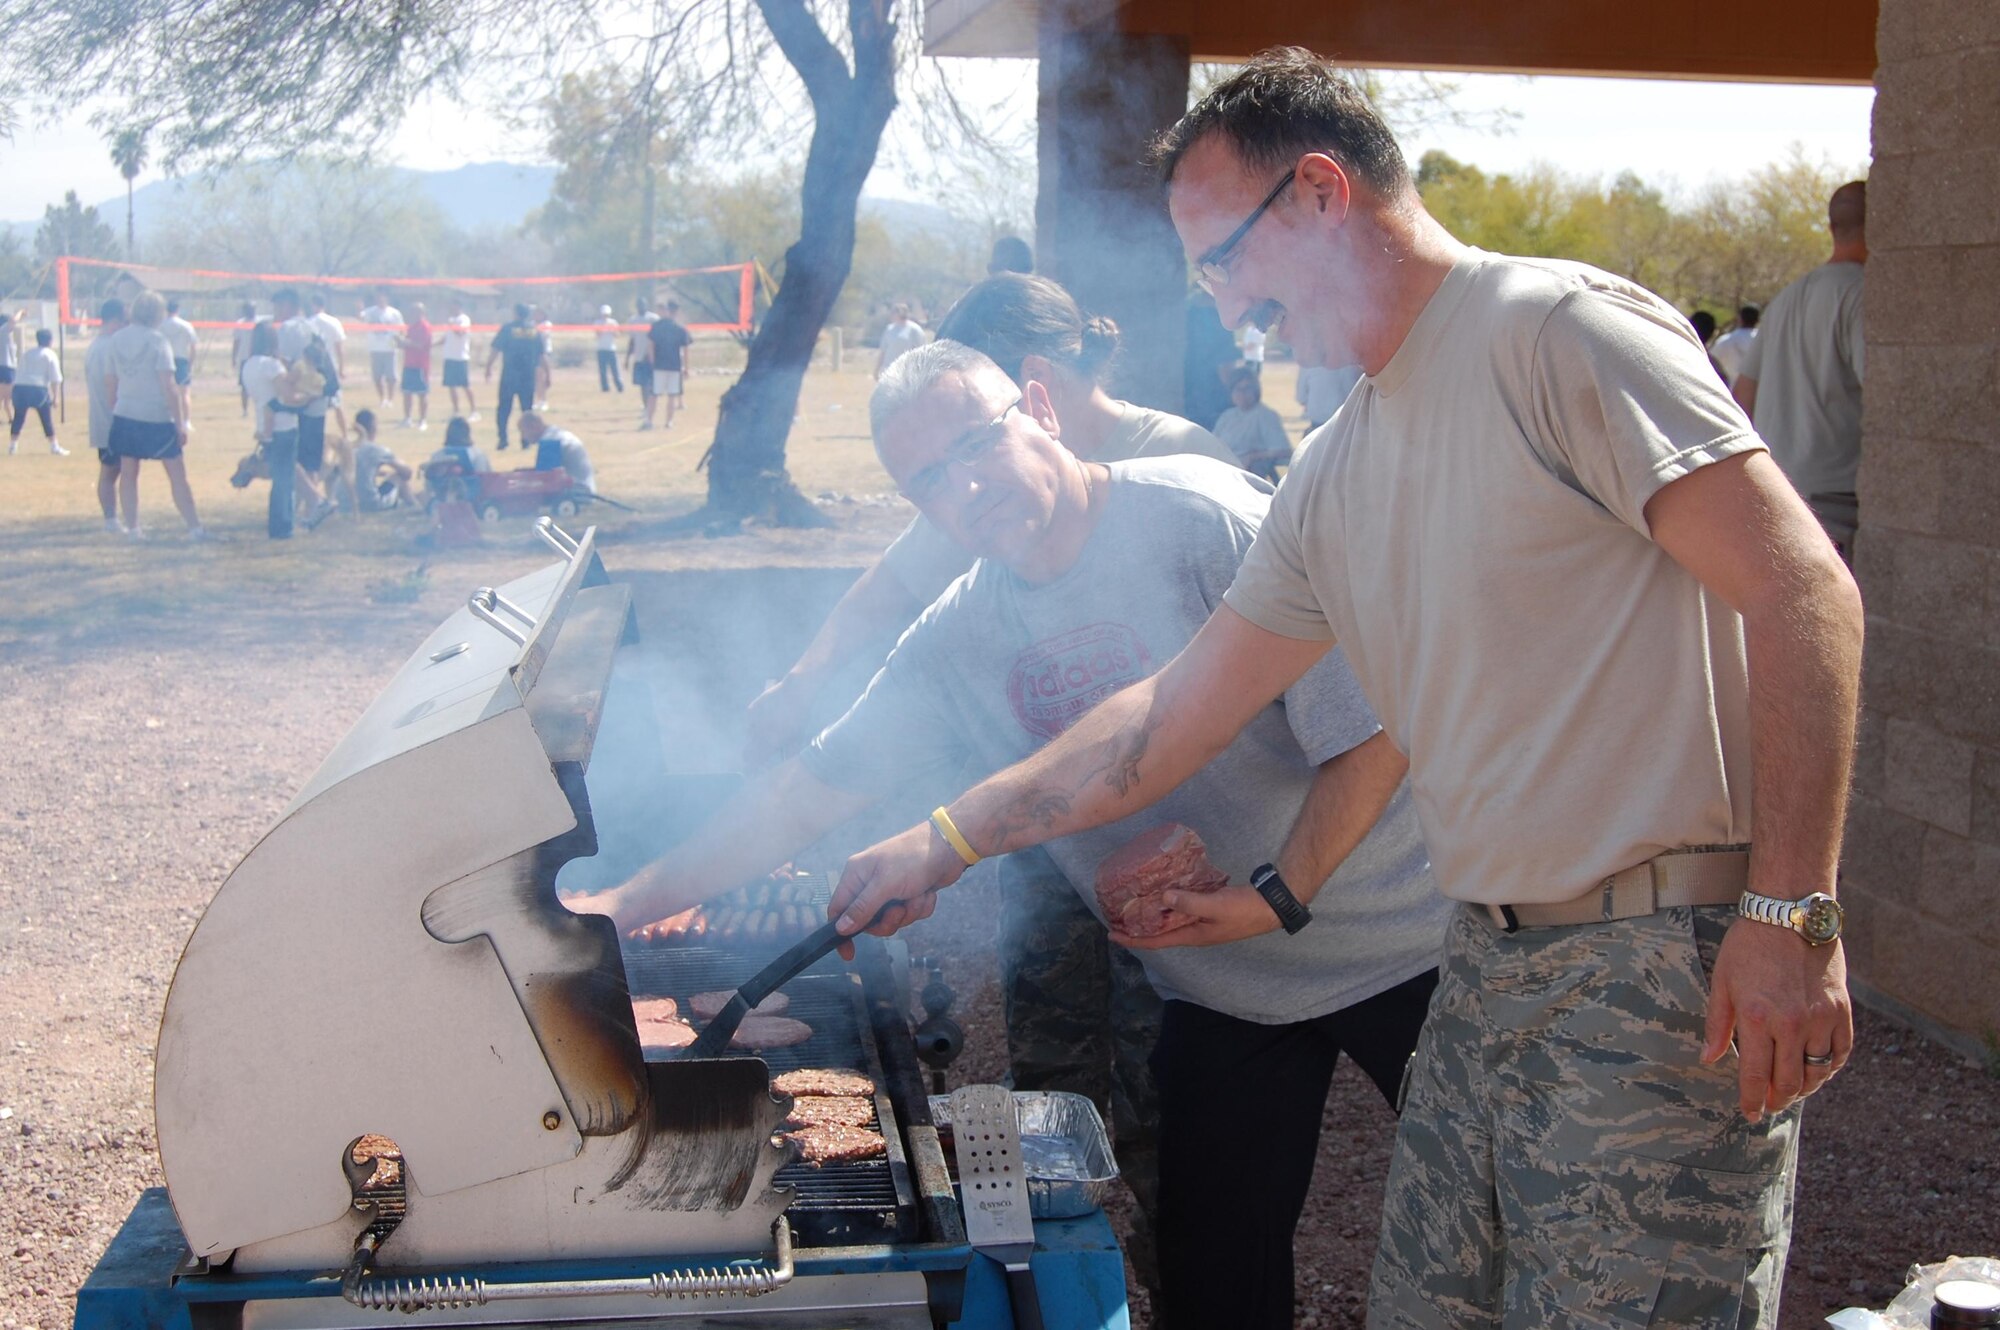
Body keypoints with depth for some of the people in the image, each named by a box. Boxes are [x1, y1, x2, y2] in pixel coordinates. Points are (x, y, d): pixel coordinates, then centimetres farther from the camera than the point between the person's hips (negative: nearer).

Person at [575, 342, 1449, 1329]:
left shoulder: (1204, 518, -18)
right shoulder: (959, 639, 0)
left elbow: (1374, 727, -20)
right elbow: (814, 789, 5)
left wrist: (1277, 894, -27)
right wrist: (635, 902, 4)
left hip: (1387, 942, -4)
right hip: (1220, 994, 5)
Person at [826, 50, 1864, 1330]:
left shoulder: (1557, 329, -9)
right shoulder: (1334, 481, 16)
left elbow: (1801, 589, -15)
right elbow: (1175, 714, 21)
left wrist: (1792, 912, -20)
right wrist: (945, 841, 20)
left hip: (1665, 958, -8)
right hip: (1489, 960, 8)